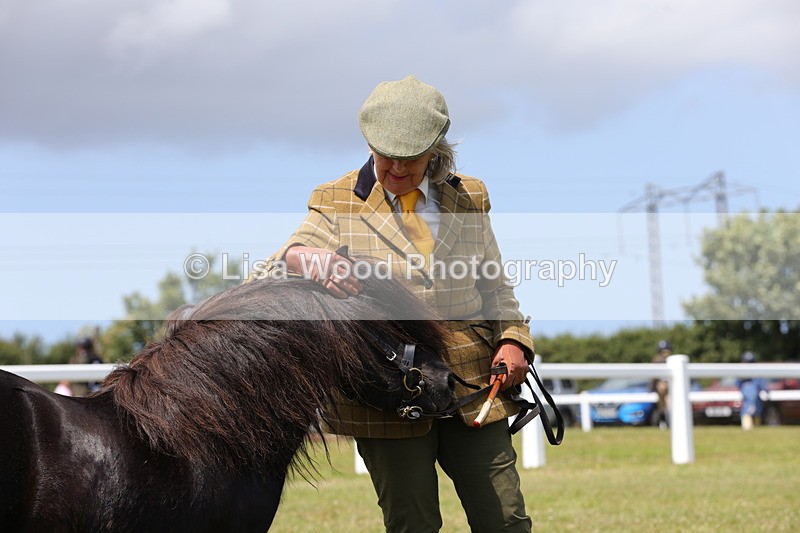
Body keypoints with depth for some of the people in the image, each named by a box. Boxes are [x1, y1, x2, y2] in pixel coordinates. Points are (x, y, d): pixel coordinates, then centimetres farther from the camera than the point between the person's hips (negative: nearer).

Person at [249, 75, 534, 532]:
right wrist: (305, 259, -32)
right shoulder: (336, 205, 1)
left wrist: (513, 340, -2)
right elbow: (264, 284, -8)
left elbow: (495, 288, 18)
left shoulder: (468, 198, 10)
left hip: (474, 390, 2)